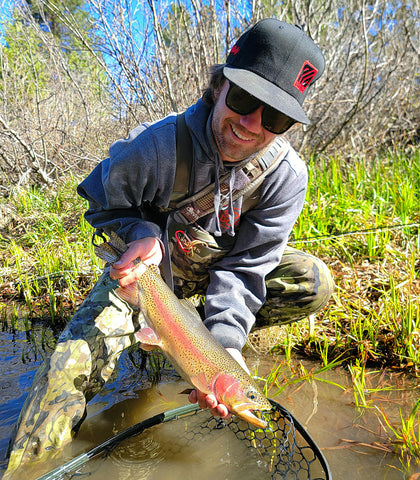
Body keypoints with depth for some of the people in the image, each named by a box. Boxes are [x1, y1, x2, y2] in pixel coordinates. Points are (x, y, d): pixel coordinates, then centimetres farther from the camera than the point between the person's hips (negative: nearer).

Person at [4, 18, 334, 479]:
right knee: (73, 361, -22)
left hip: (218, 265, 3)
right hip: (150, 259, -2)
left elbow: (246, 265, -21)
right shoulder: (158, 145, -29)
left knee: (313, 283, -18)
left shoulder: (287, 175, -22)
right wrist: (143, 234, -30)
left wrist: (226, 339, -35)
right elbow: (104, 204, -9)